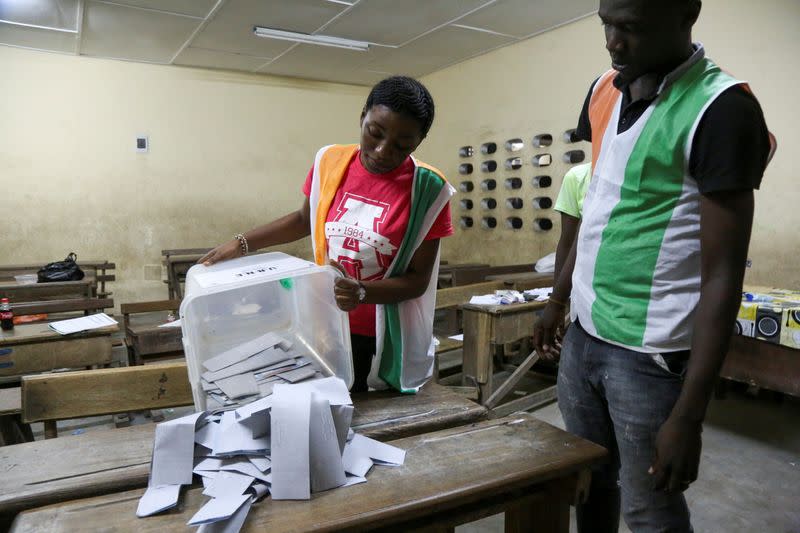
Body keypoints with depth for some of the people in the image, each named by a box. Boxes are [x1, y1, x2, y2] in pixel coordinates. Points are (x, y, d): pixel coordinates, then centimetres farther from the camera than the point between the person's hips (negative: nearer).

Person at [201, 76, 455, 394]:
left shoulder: (427, 188, -15)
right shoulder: (330, 162, -5)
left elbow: (419, 279, -12)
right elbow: (304, 220, 13)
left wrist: (362, 293, -28)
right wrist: (242, 244, 5)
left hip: (386, 341, -2)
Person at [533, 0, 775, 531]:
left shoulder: (721, 110, -16)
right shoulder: (604, 90, 5)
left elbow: (722, 275, -17)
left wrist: (689, 415, -17)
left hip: (651, 354, -6)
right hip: (583, 335, 6)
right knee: (587, 480, 21)